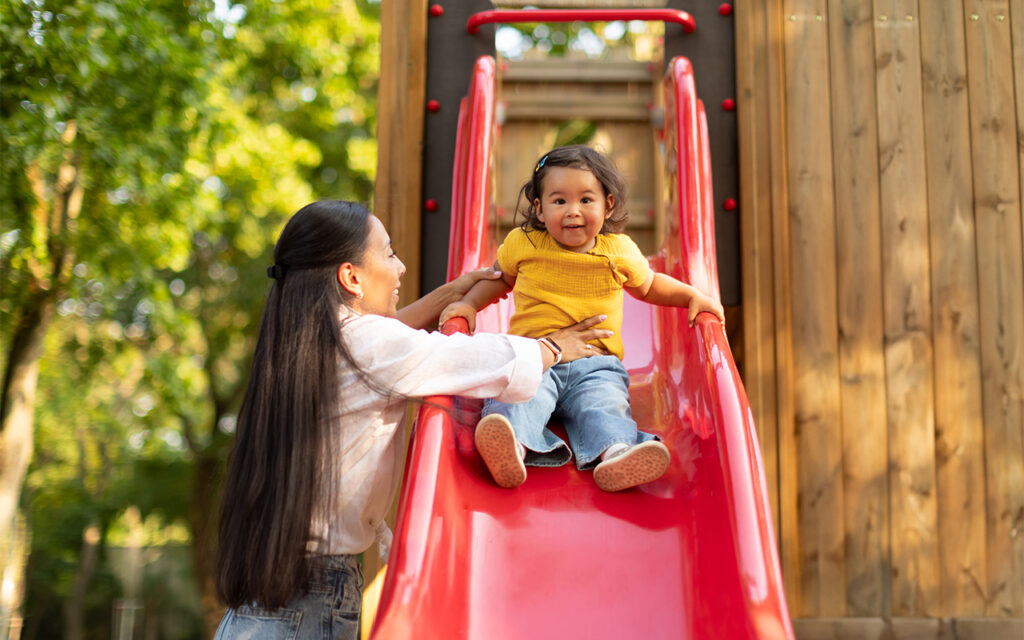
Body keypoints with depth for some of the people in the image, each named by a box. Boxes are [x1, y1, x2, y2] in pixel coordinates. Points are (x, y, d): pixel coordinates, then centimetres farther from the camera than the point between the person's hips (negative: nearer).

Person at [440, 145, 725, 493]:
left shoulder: (619, 250, 10)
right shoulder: (522, 243, 8)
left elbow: (649, 285, 28)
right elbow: (498, 279, 28)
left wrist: (693, 296, 16)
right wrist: (469, 303, 11)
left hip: (595, 363, 1)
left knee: (603, 405, -30)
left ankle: (613, 452, -57)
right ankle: (515, 447, -60)